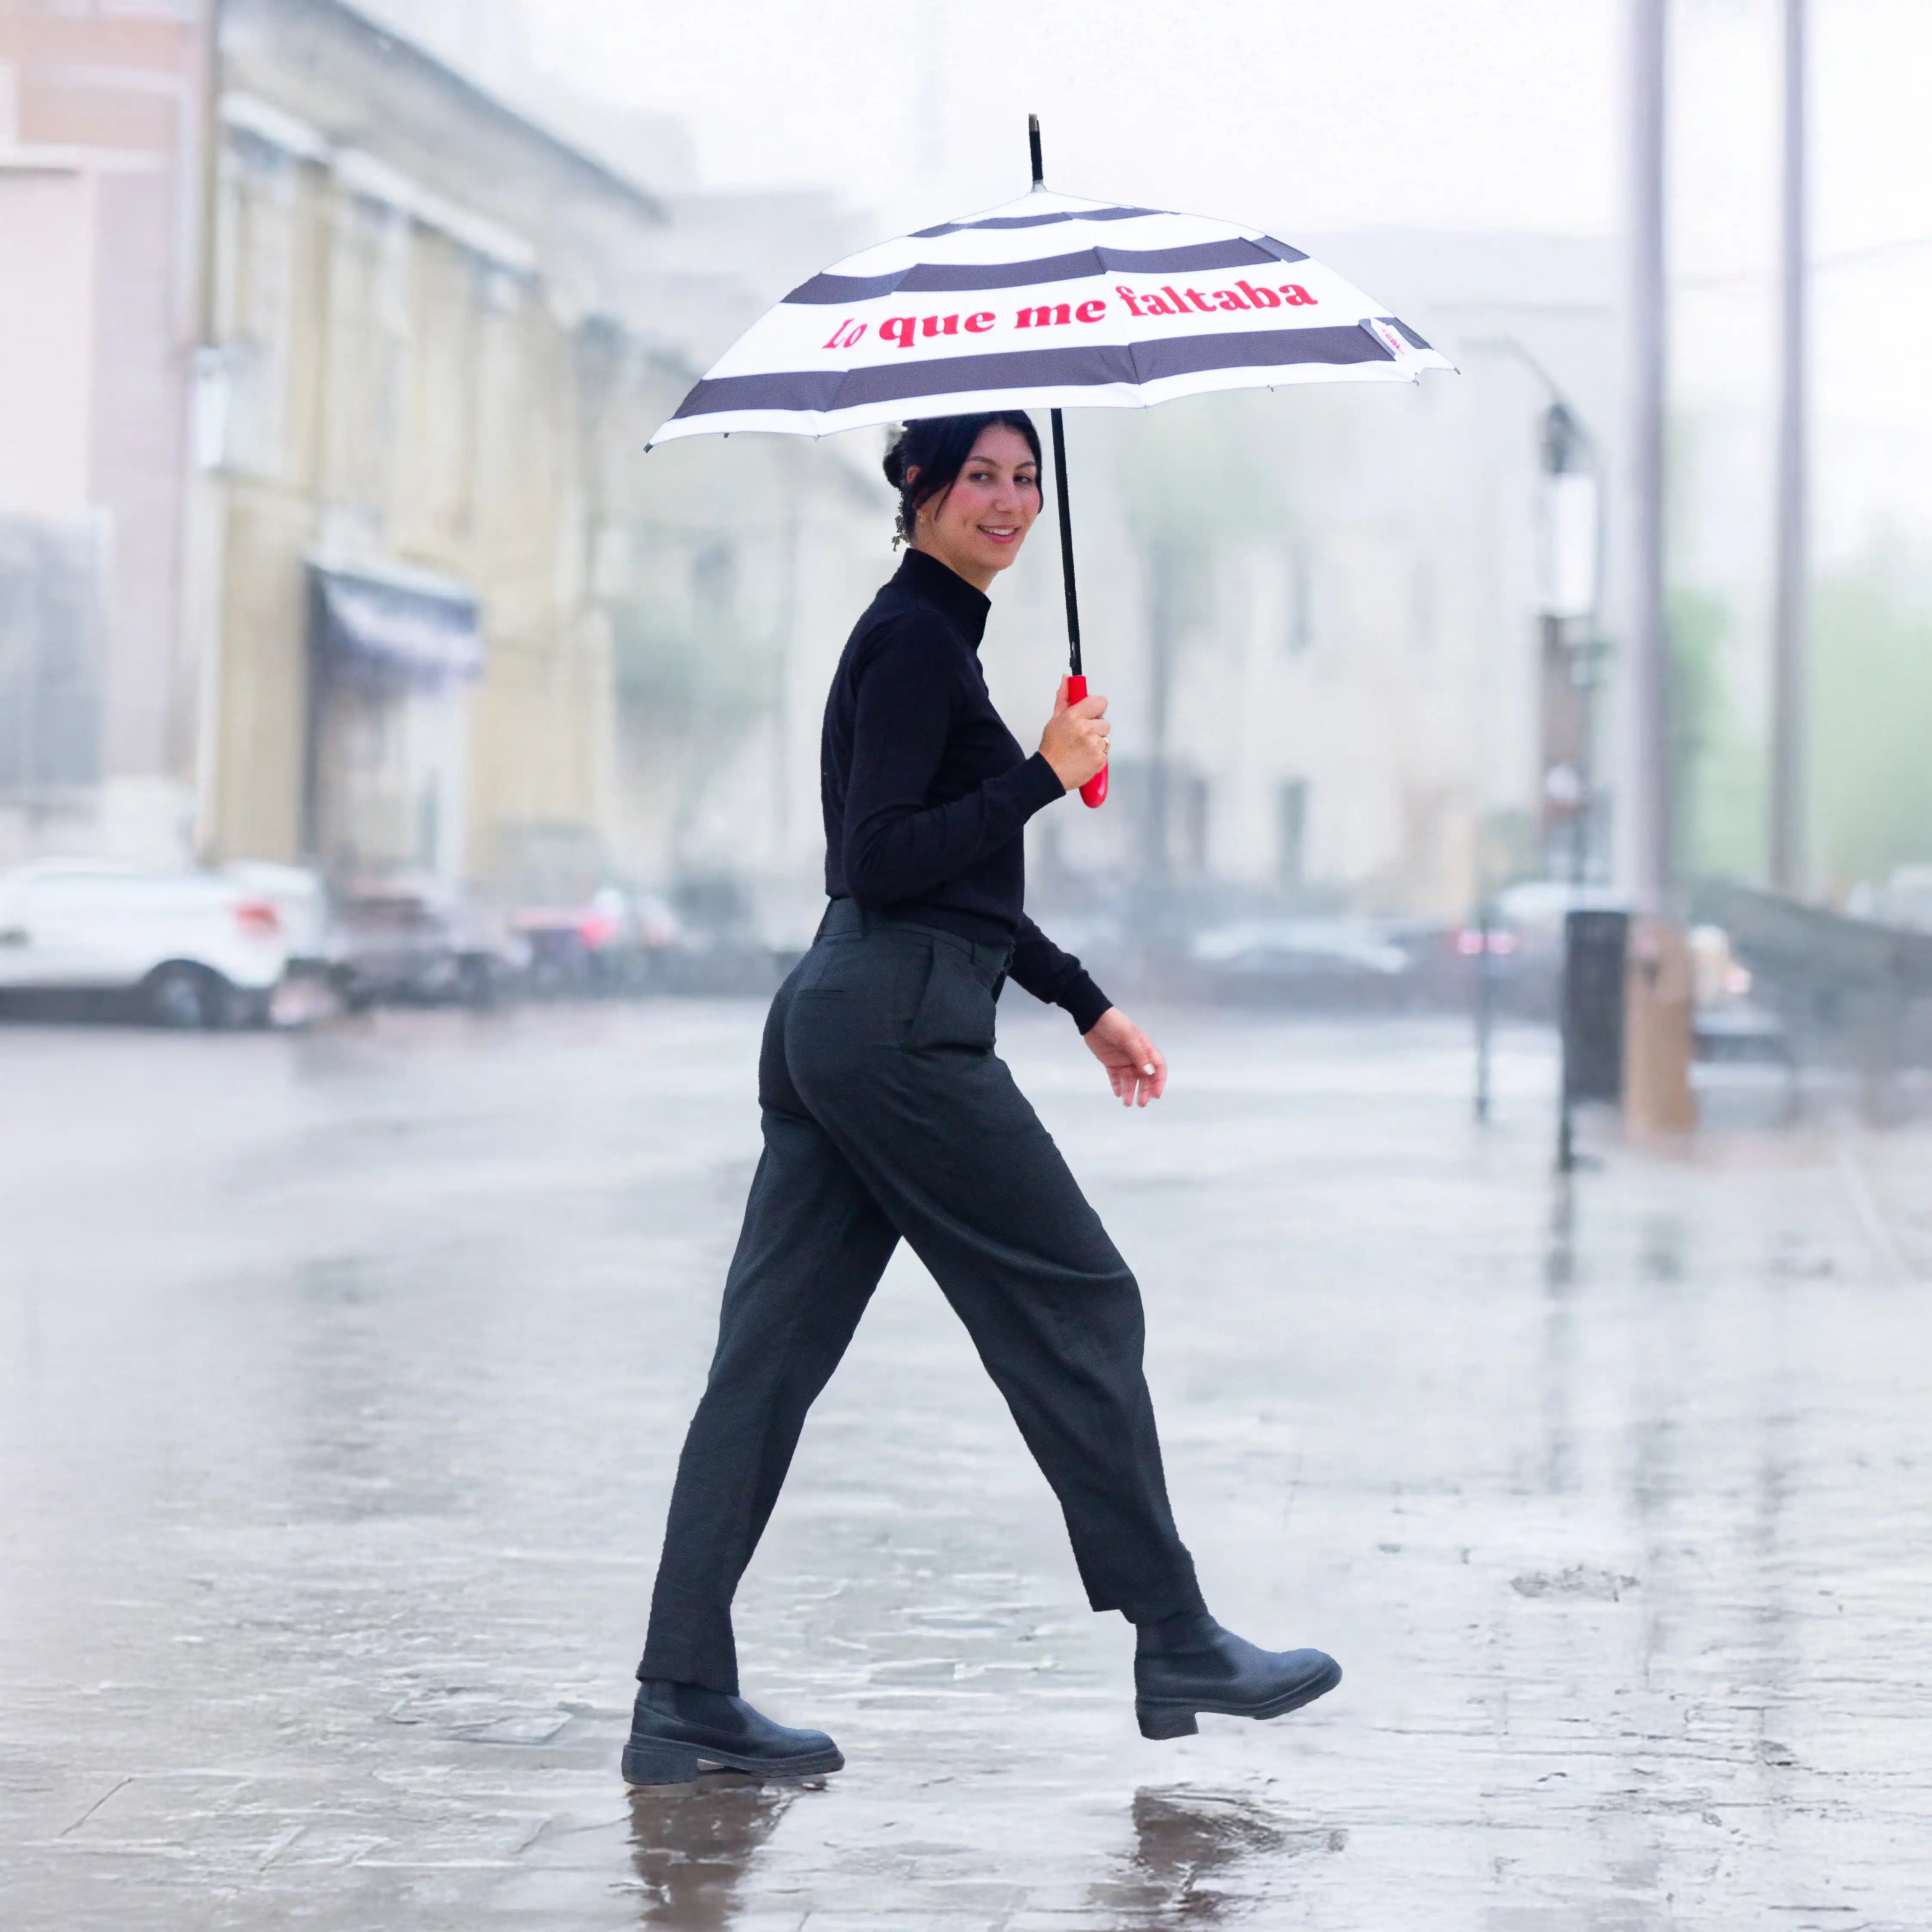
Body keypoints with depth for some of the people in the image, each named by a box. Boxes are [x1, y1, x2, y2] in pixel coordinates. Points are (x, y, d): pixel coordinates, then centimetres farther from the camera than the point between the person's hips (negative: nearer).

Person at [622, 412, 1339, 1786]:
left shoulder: (928, 636, 22)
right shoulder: (916, 642, -10)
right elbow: (884, 861, -18)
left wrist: (1089, 1006, 30)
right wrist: (1047, 774, -15)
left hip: (826, 1025, 10)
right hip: (903, 1029, -10)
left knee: (772, 1350, 4)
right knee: (1079, 1306, 1)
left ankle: (685, 1701, 2)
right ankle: (1177, 1646, 10)